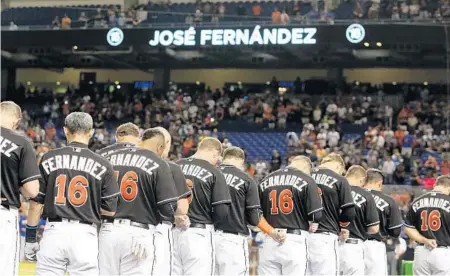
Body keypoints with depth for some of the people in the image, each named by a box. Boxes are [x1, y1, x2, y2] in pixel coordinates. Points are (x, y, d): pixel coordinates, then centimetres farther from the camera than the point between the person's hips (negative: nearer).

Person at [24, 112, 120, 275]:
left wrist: (30, 238, 10)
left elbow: (36, 203, 3)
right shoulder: (102, 165, 1)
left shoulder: (49, 159, 3)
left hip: (54, 231, 1)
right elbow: (110, 210, 1)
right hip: (85, 234, -1)